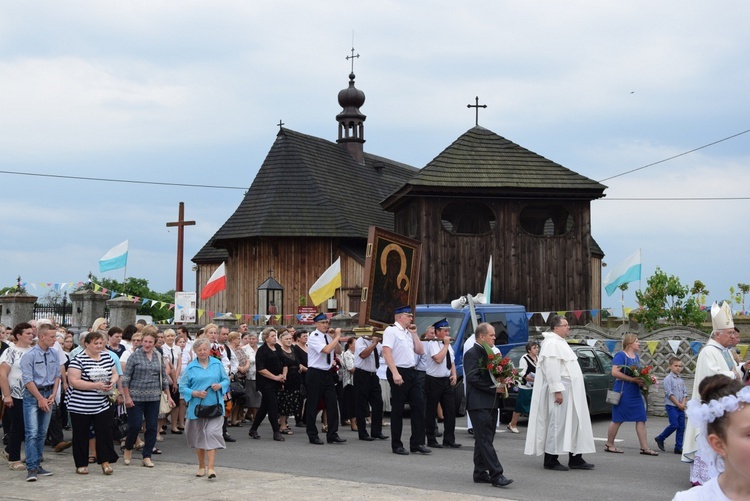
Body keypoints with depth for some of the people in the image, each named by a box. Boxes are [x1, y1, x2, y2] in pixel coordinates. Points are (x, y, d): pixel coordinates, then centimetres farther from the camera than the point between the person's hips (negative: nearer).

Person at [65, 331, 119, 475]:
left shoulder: (107, 356, 7)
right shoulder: (78, 360, -12)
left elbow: (114, 374, 18)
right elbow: (73, 381, -19)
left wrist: (112, 382, -6)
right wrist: (96, 385, -24)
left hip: (102, 404, 4)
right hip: (80, 405, -4)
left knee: (105, 431, -3)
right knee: (81, 435, 6)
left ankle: (105, 462, 6)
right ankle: (81, 464, 18)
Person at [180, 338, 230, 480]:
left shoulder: (217, 364, 6)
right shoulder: (190, 368, 2)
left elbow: (226, 380, 12)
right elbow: (182, 387, 1)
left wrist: (220, 385, -10)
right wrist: (195, 393, -15)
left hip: (215, 406, -1)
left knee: (212, 434, -12)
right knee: (199, 436, 10)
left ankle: (210, 467, -15)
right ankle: (201, 466, 26)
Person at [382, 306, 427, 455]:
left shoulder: (408, 332, 17)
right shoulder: (391, 331, -7)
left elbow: (420, 351, 17)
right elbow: (386, 353, -17)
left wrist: (414, 334, 10)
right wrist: (395, 374, -25)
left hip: (411, 373, 8)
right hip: (399, 372, -8)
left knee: (419, 405, 3)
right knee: (397, 410, 0)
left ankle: (417, 443, 9)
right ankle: (397, 446, 9)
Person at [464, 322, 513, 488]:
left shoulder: (490, 353, 19)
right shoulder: (472, 354, -9)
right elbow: (472, 378, -18)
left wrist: (502, 385, 5)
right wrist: (494, 388, -17)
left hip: (491, 403, 9)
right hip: (478, 404, -9)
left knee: (484, 440, 12)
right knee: (485, 440, -10)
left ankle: (480, 473, 16)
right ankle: (496, 475, -16)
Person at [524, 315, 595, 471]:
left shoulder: (560, 342, 18)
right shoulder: (552, 343, -15)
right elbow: (551, 369, -22)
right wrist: (557, 390, -25)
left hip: (570, 391, 11)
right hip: (560, 389, -11)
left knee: (574, 423, 11)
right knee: (557, 424, -6)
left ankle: (575, 458, 15)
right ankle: (550, 460, 1)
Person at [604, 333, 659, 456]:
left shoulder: (636, 357, 15)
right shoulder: (620, 355, -10)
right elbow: (615, 372, -21)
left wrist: (643, 380, 5)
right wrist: (633, 379, -23)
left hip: (636, 393, 8)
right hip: (623, 393, -8)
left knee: (641, 419, 3)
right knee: (617, 419, 1)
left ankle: (644, 448, 5)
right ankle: (609, 445, 14)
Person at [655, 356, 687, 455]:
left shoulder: (681, 380, 15)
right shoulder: (668, 379, -6)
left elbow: (685, 393, 12)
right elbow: (669, 393, -11)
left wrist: (683, 403, -5)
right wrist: (678, 404, -12)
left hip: (681, 407, 7)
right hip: (671, 405, -7)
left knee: (681, 426, 2)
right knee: (674, 425, -15)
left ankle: (678, 447, 7)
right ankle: (660, 438, 5)